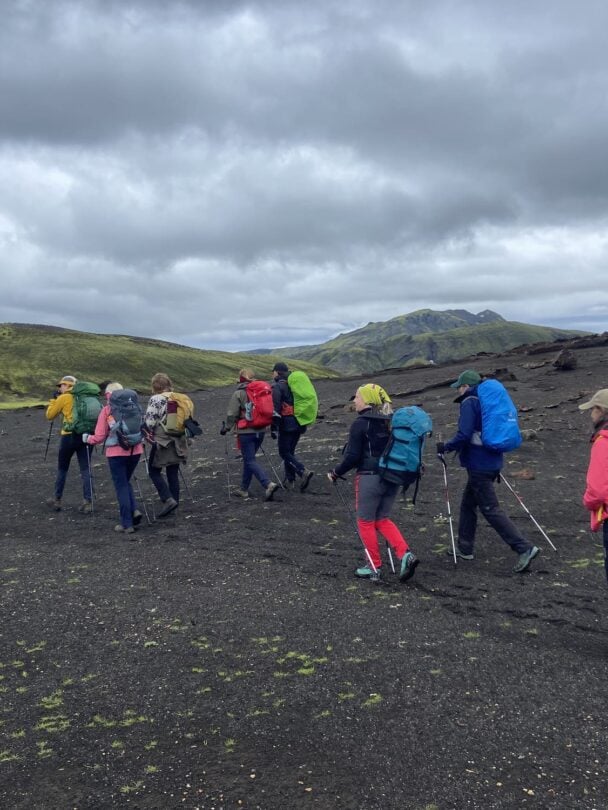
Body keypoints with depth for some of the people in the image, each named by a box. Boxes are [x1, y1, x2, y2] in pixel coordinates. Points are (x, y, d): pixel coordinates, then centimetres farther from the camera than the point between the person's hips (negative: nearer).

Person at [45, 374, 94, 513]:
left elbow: (49, 416, 10)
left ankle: (57, 500, 23)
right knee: (85, 470, 4)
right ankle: (88, 502, -2)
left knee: (62, 469, 13)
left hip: (70, 436, -3)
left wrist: (53, 399, 18)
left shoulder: (63, 398, 1)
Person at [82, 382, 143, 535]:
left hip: (116, 453, -3)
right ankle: (135, 510, 4)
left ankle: (127, 524, 6)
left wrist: (87, 438, 17)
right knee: (126, 482, 22)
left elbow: (99, 437, -2)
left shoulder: (106, 410, -3)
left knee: (121, 486, 5)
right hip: (135, 451, 4)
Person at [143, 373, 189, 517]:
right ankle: (174, 503, 17)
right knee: (173, 473, 12)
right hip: (178, 442, 6)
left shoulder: (155, 399, -12)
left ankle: (168, 499, -9)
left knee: (154, 471, 4)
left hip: (162, 441, -6)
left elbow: (149, 422, -15)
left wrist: (147, 435, 2)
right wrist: (186, 437, 22)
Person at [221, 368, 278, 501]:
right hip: (260, 431, 6)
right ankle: (244, 489, 24)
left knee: (250, 461, -4)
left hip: (246, 432, -6)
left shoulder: (238, 394, -9)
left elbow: (232, 414, -10)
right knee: (248, 459, 18)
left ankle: (269, 484, -21)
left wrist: (226, 428, 3)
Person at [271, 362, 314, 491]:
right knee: (290, 451, 16)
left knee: (284, 452, -2)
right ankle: (289, 481, 16)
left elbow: (275, 408, -15)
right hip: (299, 424, 8)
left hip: (287, 424, -8)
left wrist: (274, 427, -14)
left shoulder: (277, 387, -8)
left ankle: (304, 472, -20)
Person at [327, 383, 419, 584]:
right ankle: (405, 554, 2)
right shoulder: (390, 422, 7)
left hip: (370, 477, -6)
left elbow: (352, 457, -14)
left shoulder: (360, 423, -12)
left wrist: (336, 473, -1)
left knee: (366, 522, 10)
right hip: (393, 477, 7)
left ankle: (375, 568, 15)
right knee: (382, 519, 19)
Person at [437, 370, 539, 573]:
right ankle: (465, 549, 28)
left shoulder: (469, 403, -13)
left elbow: (464, 435, -23)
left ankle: (525, 548, -10)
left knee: (491, 510, -6)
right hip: (493, 462, 9)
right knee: (468, 504, 20)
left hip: (479, 466, -9)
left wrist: (445, 447, -7)